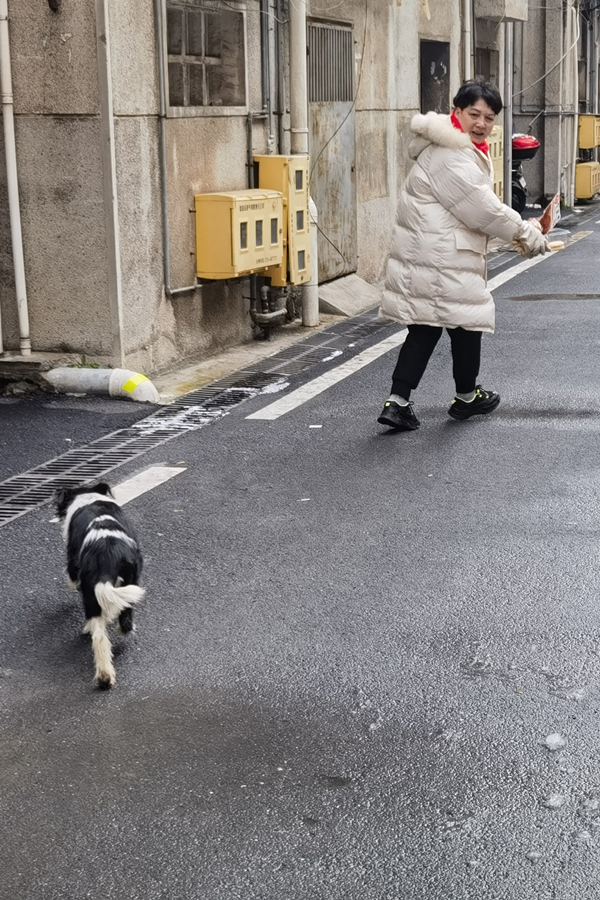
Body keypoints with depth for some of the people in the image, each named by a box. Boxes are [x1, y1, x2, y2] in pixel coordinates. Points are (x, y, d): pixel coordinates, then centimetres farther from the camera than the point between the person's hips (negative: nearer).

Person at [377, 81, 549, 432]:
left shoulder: (466, 150, 17)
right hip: (444, 261, -10)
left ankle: (397, 402, 4)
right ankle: (467, 396, 26)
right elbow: (481, 209, -19)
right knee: (467, 322, 8)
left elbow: (482, 204, 24)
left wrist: (519, 229, 17)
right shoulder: (450, 156, -18)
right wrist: (525, 233, -9)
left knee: (424, 329, 8)